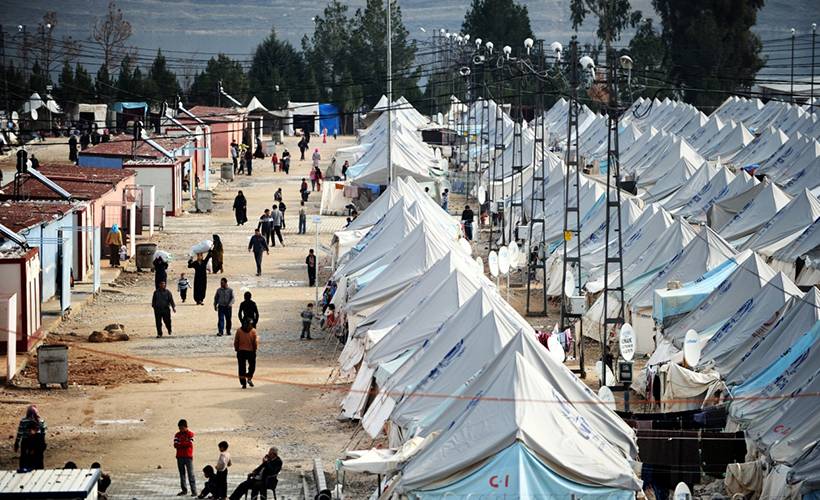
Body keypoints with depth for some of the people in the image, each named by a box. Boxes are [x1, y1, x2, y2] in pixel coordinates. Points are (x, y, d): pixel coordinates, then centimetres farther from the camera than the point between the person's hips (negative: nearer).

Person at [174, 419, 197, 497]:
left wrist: (180, 444, -6)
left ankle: (194, 491, -8)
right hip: (180, 457, 4)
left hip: (188, 456, -4)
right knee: (182, 474, 7)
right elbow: (175, 445, -2)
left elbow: (190, 444, -12)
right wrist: (185, 444, -13)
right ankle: (184, 490, 14)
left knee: (191, 474, -7)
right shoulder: (177, 435, 10)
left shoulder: (190, 434, 0)